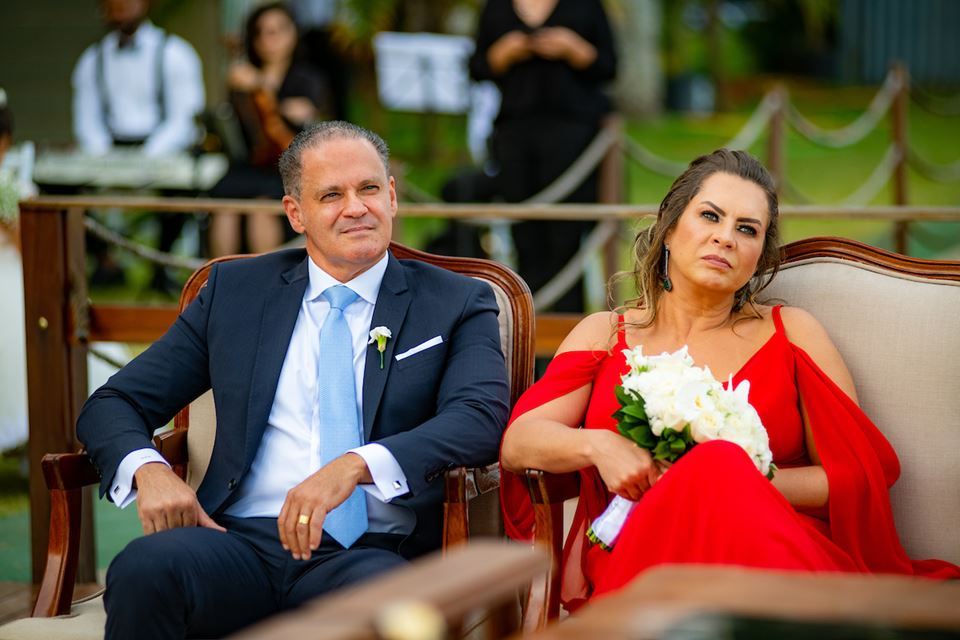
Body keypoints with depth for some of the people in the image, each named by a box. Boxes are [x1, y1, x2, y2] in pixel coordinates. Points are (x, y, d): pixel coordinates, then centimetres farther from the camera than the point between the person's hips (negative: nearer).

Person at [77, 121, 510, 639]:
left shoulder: (456, 304, 12)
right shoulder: (235, 290, 17)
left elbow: (482, 415, -7)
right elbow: (112, 405, 17)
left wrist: (357, 465, -24)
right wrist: (147, 470, -7)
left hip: (371, 553, -2)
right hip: (243, 540, 3)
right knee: (143, 567, -31)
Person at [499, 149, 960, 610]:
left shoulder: (792, 333, 15)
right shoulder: (605, 334, 18)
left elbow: (857, 479, 7)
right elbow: (516, 443, 8)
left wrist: (736, 482, -9)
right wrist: (596, 445, -14)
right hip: (637, 560, 0)